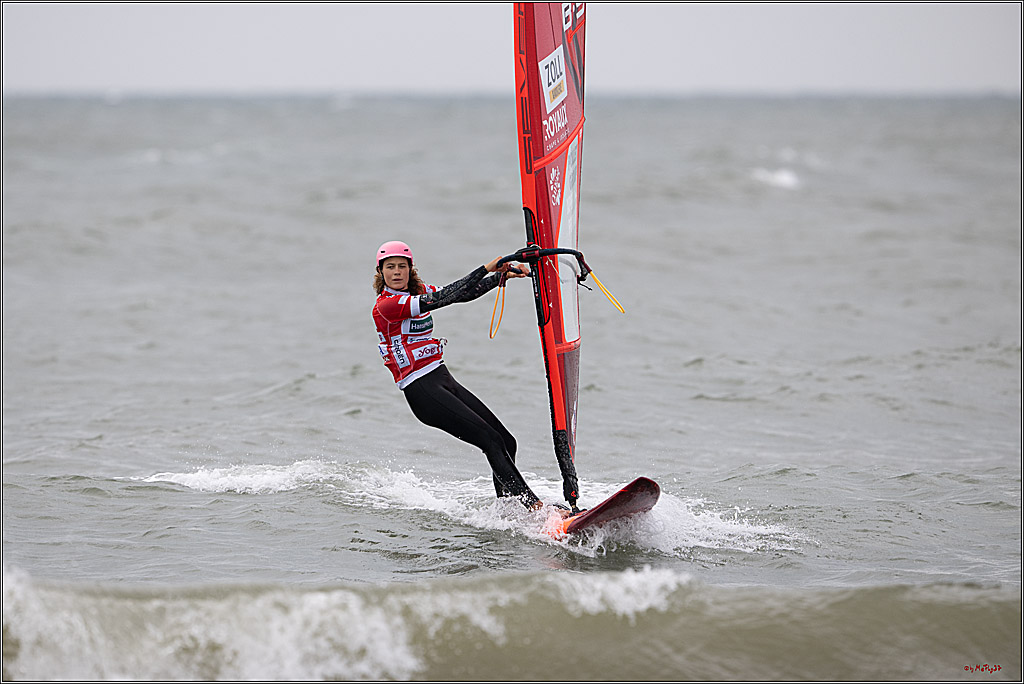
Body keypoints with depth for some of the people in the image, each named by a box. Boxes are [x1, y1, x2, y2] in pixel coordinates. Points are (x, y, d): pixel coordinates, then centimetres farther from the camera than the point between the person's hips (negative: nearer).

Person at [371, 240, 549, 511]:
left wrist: (502, 274, -8)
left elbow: (466, 293, 8)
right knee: (491, 441, -17)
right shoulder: (385, 306, -12)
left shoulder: (418, 292, 13)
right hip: (421, 390, -8)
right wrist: (487, 268, -22)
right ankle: (533, 505, -19)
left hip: (444, 379, 8)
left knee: (506, 442, 1)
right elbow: (442, 299, -21)